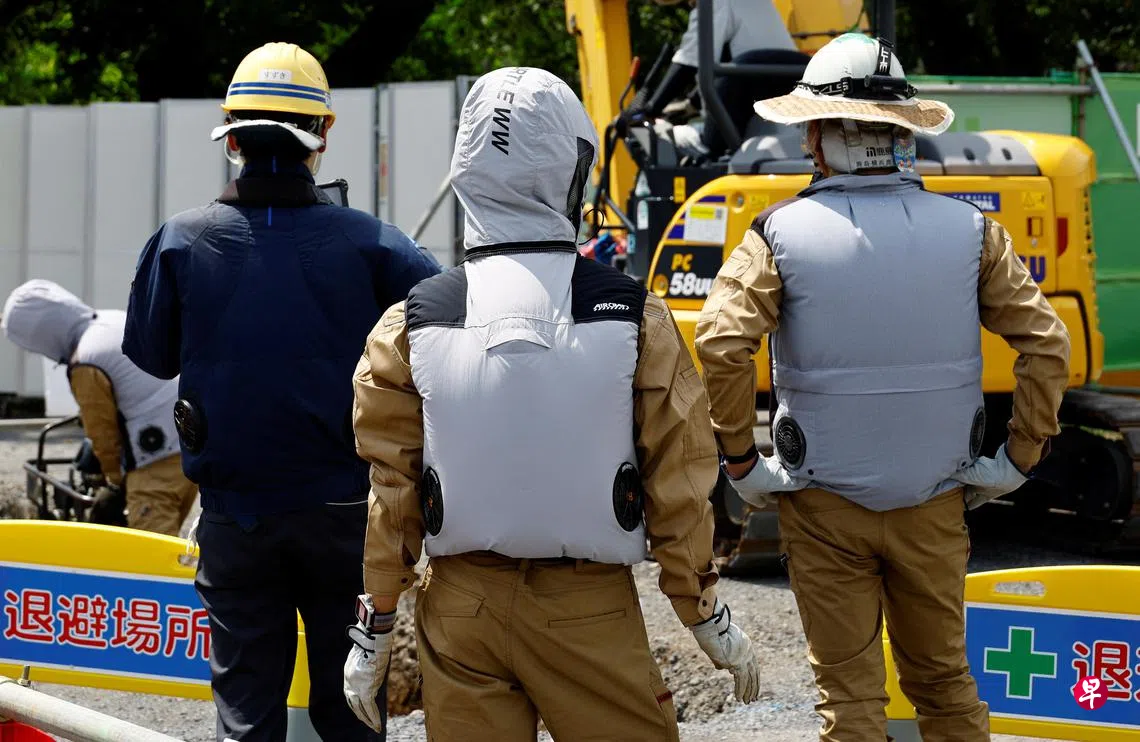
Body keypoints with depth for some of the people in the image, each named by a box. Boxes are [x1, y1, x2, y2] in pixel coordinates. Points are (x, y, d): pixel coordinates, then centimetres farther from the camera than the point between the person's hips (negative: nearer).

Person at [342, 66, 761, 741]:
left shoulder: (414, 325, -5)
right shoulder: (635, 318, -8)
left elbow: (393, 489, 0)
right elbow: (678, 483, -4)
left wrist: (375, 631, 9)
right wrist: (707, 615, 8)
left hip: (460, 609, 2)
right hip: (590, 609, -2)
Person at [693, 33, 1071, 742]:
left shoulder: (782, 233, -9)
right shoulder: (969, 229, -3)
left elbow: (720, 343, -20)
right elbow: (1047, 342, -6)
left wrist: (740, 461, -10)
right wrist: (1018, 460, 2)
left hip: (824, 506, -2)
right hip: (936, 503, 2)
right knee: (945, 679, 18)